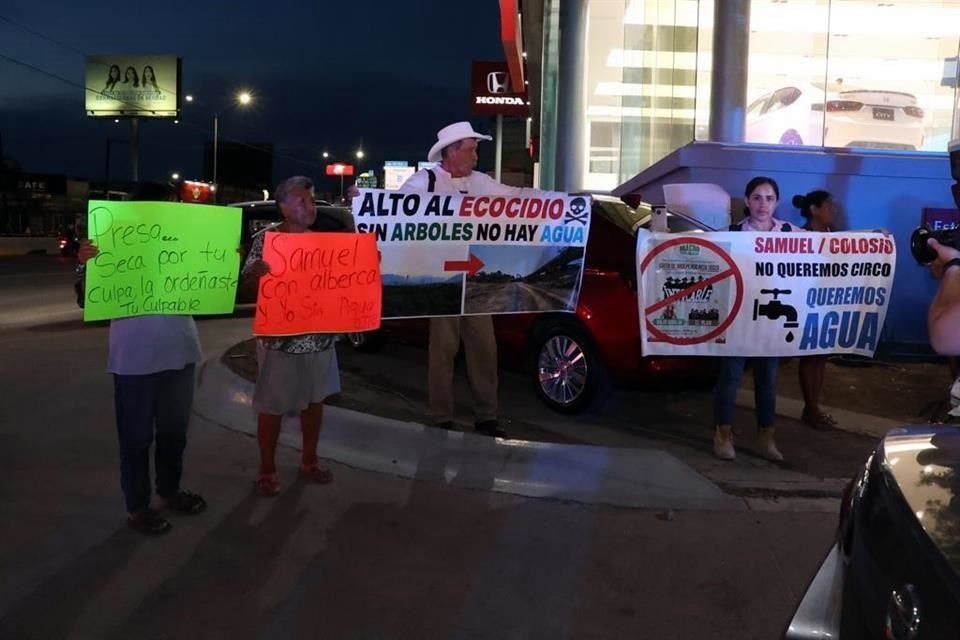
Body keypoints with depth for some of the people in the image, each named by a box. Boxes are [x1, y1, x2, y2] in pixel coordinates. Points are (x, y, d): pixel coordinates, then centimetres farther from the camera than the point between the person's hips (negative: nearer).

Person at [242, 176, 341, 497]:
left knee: (315, 400, 15)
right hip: (280, 338, -5)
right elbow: (248, 280, -11)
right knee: (272, 406, 5)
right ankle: (267, 471, 20)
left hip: (320, 335, 5)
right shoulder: (266, 240, -7)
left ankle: (309, 461, 32)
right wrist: (259, 271, -34)